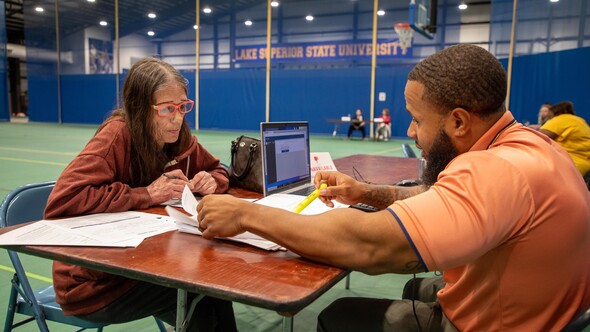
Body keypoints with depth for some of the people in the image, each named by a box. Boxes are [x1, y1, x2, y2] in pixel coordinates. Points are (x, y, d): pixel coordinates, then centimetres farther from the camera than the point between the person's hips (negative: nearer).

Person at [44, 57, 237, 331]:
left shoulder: (179, 139, -3)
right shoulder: (117, 136, -23)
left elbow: (217, 169, 14)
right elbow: (60, 202, -32)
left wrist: (211, 181, -10)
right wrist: (146, 194, -30)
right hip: (94, 281, -6)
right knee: (198, 296, -18)